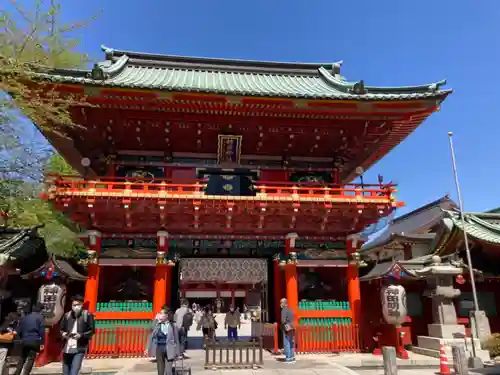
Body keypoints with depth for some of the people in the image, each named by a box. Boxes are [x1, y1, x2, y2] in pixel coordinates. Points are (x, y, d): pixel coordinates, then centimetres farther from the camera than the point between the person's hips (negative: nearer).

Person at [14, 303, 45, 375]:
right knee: (31, 359, -1)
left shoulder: (25, 317, 14)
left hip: (24, 341, 6)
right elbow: (41, 330, -9)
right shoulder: (40, 317, -3)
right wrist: (42, 342, -4)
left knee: (22, 358, 20)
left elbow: (19, 330, 16)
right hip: (34, 341, -5)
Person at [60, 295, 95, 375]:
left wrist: (81, 335, -19)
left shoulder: (87, 315, -5)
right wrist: (63, 334, -6)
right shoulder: (67, 315, 6)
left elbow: (91, 331, -3)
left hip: (79, 349, -5)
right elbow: (61, 329, 16)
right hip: (66, 349, 5)